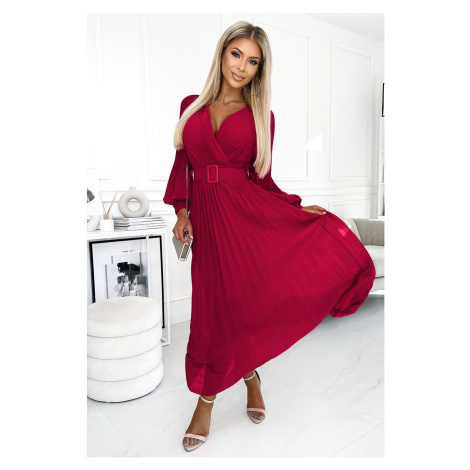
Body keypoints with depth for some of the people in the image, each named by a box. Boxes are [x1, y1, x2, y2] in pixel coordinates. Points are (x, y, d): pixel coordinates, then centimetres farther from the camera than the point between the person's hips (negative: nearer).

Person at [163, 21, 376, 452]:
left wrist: (300, 208, -7)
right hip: (207, 217, 1)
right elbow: (182, 164, 12)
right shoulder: (191, 106, 14)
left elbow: (262, 179, 6)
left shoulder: (262, 116, 9)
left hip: (249, 212, 0)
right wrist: (182, 211, 0)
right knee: (215, 309, 2)